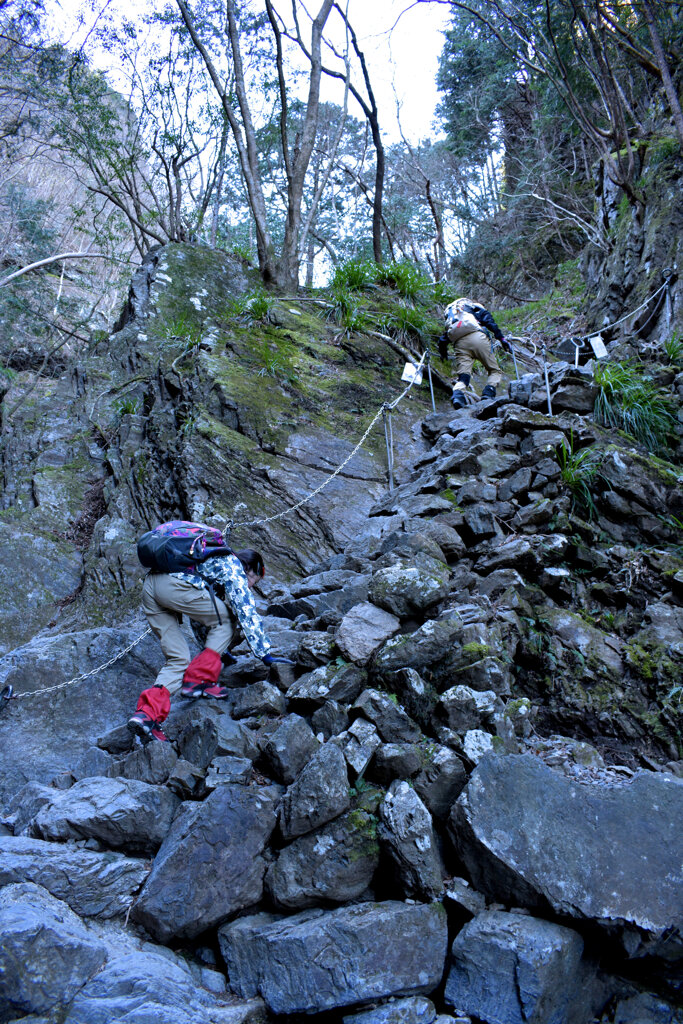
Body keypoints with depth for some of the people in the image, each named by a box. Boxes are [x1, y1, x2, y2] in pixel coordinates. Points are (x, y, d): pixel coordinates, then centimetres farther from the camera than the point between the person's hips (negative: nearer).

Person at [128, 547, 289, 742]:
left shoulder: (215, 561, 35)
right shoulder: (233, 566, 11)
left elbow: (205, 616, 45)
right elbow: (247, 613, 2)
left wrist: (217, 651, 54)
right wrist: (265, 654, 4)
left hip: (149, 587, 9)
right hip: (173, 586, -9)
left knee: (178, 660, 11)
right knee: (226, 619, 9)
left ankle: (147, 714, -4)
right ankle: (198, 681, 3)